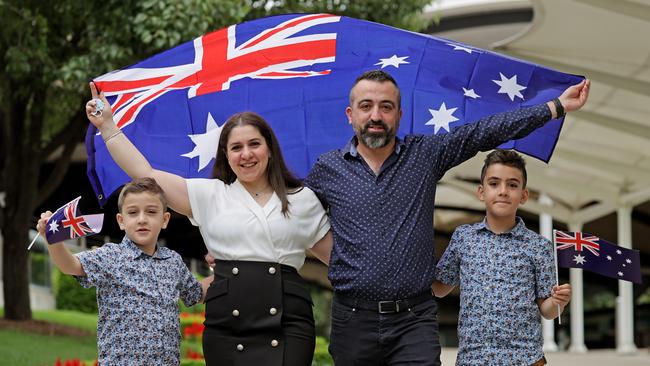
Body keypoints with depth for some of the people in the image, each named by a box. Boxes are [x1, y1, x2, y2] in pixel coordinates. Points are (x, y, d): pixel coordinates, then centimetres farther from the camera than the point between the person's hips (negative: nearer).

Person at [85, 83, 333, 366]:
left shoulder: (302, 199, 13)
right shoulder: (210, 195, 12)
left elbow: (337, 254, 16)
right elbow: (145, 174, 7)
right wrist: (107, 126, 5)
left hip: (287, 324, -1)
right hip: (226, 328, 1)